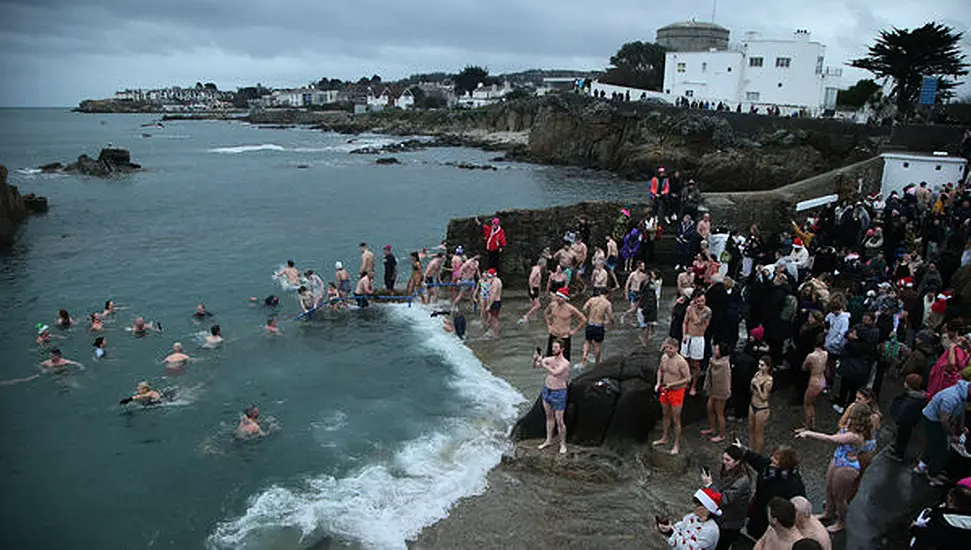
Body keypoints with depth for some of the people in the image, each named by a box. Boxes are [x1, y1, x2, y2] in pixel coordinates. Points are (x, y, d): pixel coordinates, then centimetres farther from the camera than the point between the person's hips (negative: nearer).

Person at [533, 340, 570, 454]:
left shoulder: (565, 363, -20)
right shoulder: (549, 359, -3)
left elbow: (555, 372, -35)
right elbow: (534, 366, -7)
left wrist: (543, 363, -35)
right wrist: (535, 359, -28)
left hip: (558, 393, -6)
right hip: (546, 390, 6)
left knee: (559, 421, 2)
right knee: (549, 417, 20)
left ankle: (563, 444, 21)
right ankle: (549, 440, 34)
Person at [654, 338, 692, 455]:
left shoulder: (681, 362, -24)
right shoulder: (664, 357, -3)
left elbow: (688, 378, -20)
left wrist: (672, 384, -24)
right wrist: (658, 383, -1)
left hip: (676, 392, -6)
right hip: (665, 391, 7)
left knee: (676, 420, 4)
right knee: (666, 415, 23)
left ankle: (677, 444, 19)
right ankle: (664, 438, 40)